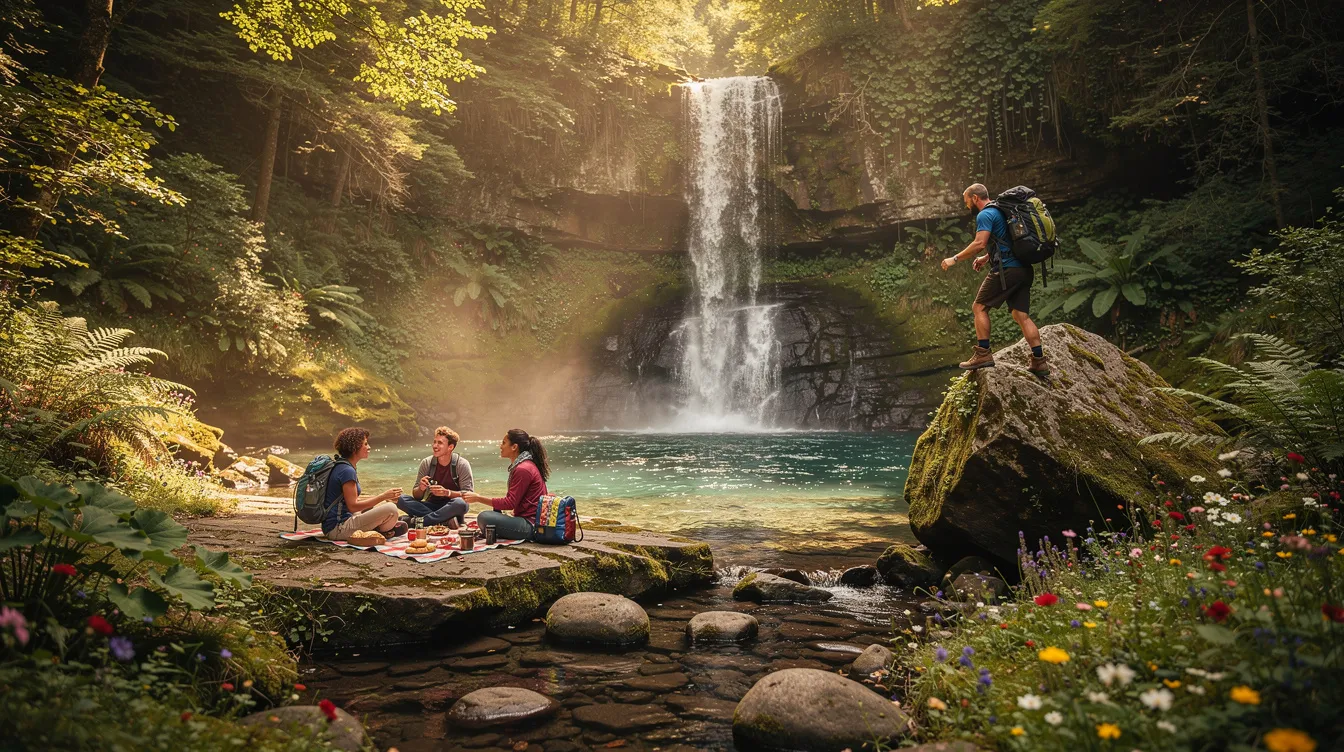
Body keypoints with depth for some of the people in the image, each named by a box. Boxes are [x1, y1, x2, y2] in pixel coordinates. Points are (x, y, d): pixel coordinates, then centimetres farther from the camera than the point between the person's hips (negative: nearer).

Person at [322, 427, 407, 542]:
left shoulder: (340, 467, 14)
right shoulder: (347, 471, -17)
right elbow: (353, 506, -19)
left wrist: (381, 496, 12)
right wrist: (383, 496, -14)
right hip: (338, 529, -11)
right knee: (391, 509, -22)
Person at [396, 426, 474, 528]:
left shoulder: (462, 465, -7)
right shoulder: (426, 463, 1)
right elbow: (416, 496, 3)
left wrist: (447, 492, -28)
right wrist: (421, 489, -21)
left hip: (451, 508, -3)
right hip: (432, 506, 3)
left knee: (460, 503, -38)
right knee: (401, 500, -21)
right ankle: (446, 521, -29)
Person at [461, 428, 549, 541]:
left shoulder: (523, 469, -16)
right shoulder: (526, 465, 17)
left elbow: (510, 503, -18)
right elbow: (512, 499, 17)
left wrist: (478, 498, -13)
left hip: (531, 524, -11)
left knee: (484, 518, -24)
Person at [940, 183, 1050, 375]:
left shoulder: (985, 215, -7)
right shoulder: (1000, 211, 23)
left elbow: (979, 243, -18)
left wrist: (954, 259, -10)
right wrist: (986, 257, 30)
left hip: (1006, 270, -9)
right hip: (1023, 270, 9)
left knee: (979, 307, 0)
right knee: (1021, 315, 8)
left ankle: (983, 354, -6)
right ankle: (1039, 360, 4)